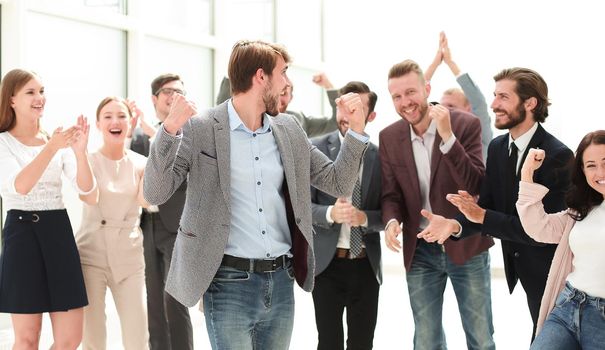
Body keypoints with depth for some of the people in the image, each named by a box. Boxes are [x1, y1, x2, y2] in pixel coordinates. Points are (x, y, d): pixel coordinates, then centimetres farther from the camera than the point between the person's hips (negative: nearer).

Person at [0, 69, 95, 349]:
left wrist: (80, 151, -21)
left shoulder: (58, 140, 10)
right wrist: (51, 149, -29)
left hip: (59, 231, 4)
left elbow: (86, 187, -2)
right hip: (22, 232, -4)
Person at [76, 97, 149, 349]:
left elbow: (145, 199, -15)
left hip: (129, 257, 2)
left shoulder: (140, 163, 6)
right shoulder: (88, 159, 0)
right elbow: (89, 197, -20)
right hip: (92, 255, -2)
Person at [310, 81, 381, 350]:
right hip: (327, 264, -2)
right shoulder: (316, 149, -4)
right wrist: (330, 213, -27)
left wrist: (364, 217, -19)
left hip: (366, 265, 2)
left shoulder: (380, 156, 2)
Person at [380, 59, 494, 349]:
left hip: (466, 246, -2)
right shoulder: (389, 137, -1)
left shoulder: (465, 124, -11)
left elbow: (476, 186, -19)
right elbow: (391, 194, 3)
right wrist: (392, 221, -20)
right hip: (419, 251, 3)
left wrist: (448, 137, -28)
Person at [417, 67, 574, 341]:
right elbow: (487, 205, -1)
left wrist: (483, 216, -29)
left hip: (549, 270, -6)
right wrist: (455, 224, -21)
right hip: (519, 265, 6)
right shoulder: (497, 147, 0)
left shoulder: (557, 155, -23)